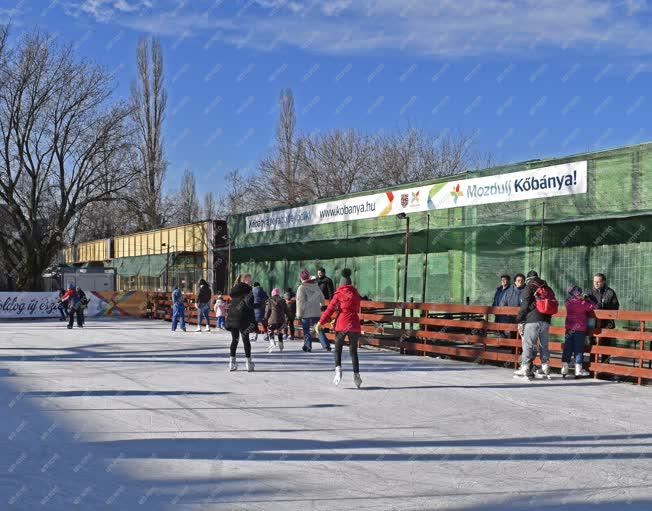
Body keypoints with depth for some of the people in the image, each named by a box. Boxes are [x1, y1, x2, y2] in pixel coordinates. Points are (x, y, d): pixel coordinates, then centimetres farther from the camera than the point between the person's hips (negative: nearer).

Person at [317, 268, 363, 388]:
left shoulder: (339, 294, -1)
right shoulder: (356, 294, 11)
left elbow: (330, 309, -6)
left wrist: (320, 322, -2)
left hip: (341, 325, -3)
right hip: (355, 325, 3)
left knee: (338, 349, 10)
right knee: (353, 351, 11)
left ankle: (338, 369, -9)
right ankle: (356, 375, 5)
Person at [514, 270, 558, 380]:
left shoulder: (529, 288, 1)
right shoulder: (548, 289, 19)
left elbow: (524, 306, -8)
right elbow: (554, 306, 19)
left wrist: (520, 321, -4)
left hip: (532, 321, -6)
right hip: (546, 321, 6)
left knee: (528, 344, -6)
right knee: (544, 345, 14)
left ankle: (525, 368, -10)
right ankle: (545, 367, 16)